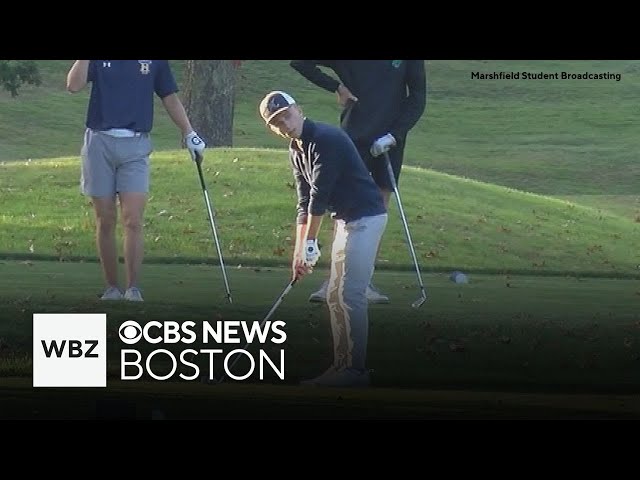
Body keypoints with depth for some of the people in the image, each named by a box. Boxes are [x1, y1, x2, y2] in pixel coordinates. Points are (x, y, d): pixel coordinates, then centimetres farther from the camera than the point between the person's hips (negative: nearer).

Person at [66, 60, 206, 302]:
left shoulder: (156, 62, 7)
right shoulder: (98, 60, 4)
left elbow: (170, 98, 13)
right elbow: (74, 85, -9)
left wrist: (189, 133, 8)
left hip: (135, 146, 0)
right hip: (99, 143, 0)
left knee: (133, 221, -11)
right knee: (105, 222, 6)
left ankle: (133, 289, -9)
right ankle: (112, 289, 14)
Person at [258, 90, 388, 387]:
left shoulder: (326, 139, -19)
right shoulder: (296, 151, 10)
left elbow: (319, 196, -19)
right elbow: (305, 203, 10)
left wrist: (310, 243, -14)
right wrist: (299, 251, 3)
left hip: (365, 217, -10)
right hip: (345, 220, 10)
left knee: (350, 293, -13)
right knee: (335, 295, 10)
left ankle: (357, 369, -11)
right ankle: (342, 365, 14)